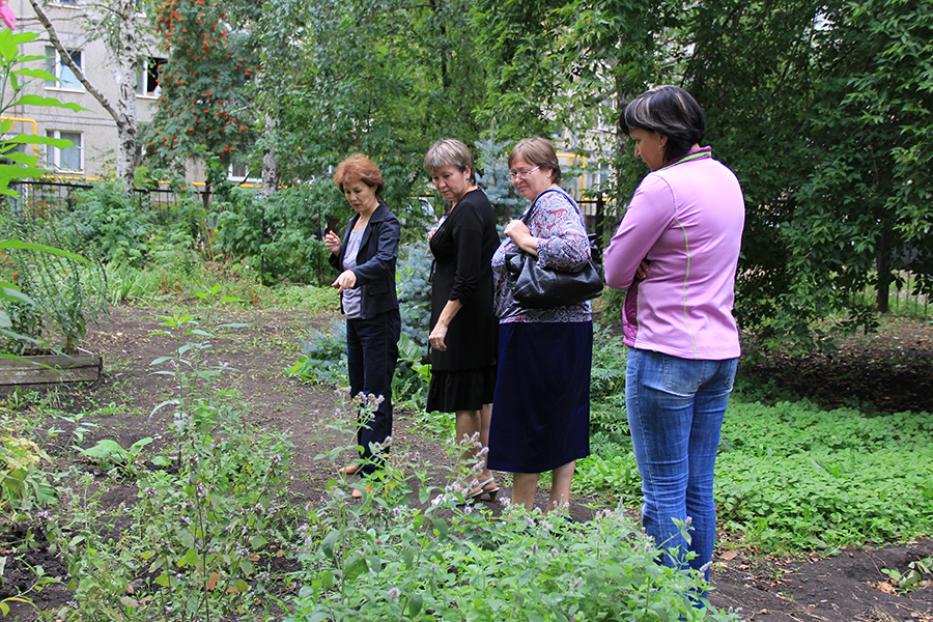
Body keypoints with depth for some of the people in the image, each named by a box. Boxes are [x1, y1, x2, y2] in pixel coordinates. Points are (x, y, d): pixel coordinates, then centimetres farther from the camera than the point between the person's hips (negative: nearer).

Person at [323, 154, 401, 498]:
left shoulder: (387, 223, -13)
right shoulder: (354, 222, 13)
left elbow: (385, 260, -32)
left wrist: (354, 273, -49)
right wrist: (336, 252, 0)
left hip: (379, 320, -9)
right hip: (355, 318, 9)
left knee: (376, 396, -6)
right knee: (359, 391, 18)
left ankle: (374, 472, -4)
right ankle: (365, 456, 31)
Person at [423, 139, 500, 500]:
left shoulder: (468, 210, -17)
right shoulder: (476, 203, 14)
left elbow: (466, 278, -23)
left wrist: (443, 322, -23)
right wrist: (439, 240, 12)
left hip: (464, 317, -11)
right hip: (483, 317, 11)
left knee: (464, 401, -3)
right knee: (483, 398, 13)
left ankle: (472, 483, 5)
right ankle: (487, 478, 21)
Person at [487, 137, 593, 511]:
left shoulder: (553, 202, -12)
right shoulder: (541, 204, 19)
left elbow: (576, 250, -29)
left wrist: (524, 240, -20)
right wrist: (520, 240, 11)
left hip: (539, 331, -11)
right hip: (563, 329, 11)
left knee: (525, 419, -1)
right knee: (562, 417, 12)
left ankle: (521, 507, 9)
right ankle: (559, 504, 20)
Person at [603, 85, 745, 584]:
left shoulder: (663, 185, -15)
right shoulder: (726, 179, 12)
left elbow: (615, 272, -12)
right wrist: (653, 264, 1)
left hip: (666, 355, -9)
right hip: (719, 351, 9)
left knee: (664, 491, -1)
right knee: (698, 487, 15)